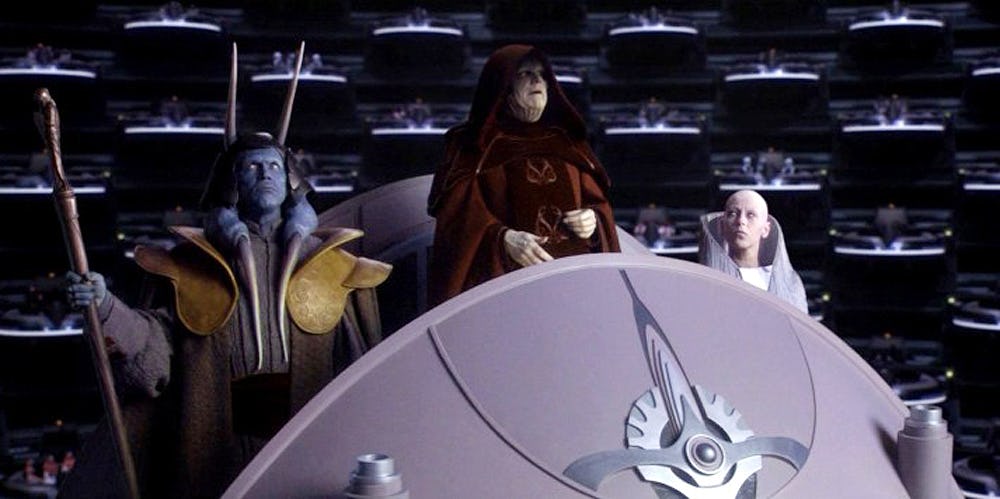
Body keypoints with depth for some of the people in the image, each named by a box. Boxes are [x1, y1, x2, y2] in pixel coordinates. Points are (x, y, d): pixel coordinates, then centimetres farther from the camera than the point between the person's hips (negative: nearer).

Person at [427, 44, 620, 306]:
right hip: (504, 278, -3)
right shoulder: (475, 146, 8)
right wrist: (503, 239, -21)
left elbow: (597, 201, 21)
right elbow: (459, 211, -3)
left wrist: (593, 219, -2)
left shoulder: (566, 142, 20)